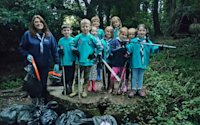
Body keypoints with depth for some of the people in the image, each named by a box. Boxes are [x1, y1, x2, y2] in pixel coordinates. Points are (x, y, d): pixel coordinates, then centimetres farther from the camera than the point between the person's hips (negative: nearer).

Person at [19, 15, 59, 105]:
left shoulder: (49, 35, 3)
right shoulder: (28, 34, -4)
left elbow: (54, 50, 3)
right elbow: (22, 48, 3)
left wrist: (56, 63, -1)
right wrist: (27, 55, -16)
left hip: (45, 65, 2)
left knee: (43, 84, 10)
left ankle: (43, 102, 24)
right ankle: (35, 103, 21)